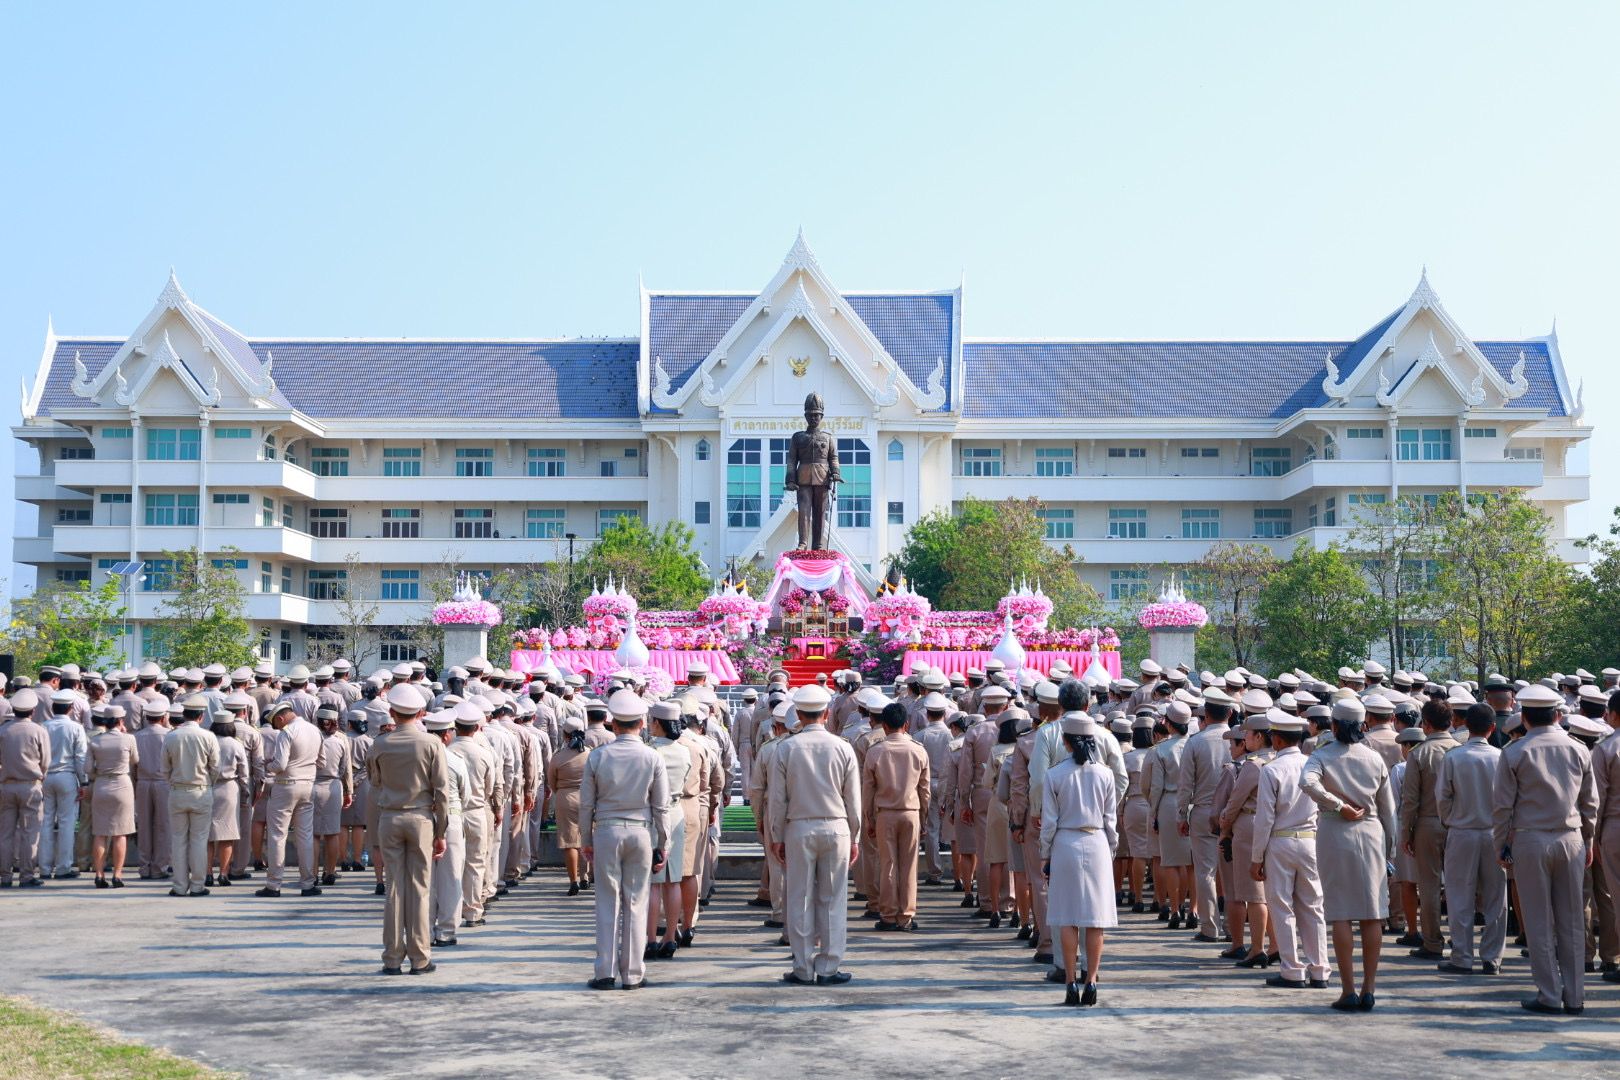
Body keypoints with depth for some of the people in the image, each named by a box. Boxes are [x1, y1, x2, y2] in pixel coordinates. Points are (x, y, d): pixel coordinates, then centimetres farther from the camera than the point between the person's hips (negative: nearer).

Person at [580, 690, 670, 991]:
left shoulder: (597, 757, -4)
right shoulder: (653, 758, -4)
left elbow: (586, 803, 1)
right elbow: (661, 807, -1)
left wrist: (587, 839, 12)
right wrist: (662, 845, 7)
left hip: (606, 831, 0)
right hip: (642, 832, 0)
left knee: (608, 902, 6)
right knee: (636, 903, 6)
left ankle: (606, 972, 7)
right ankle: (633, 974, 10)